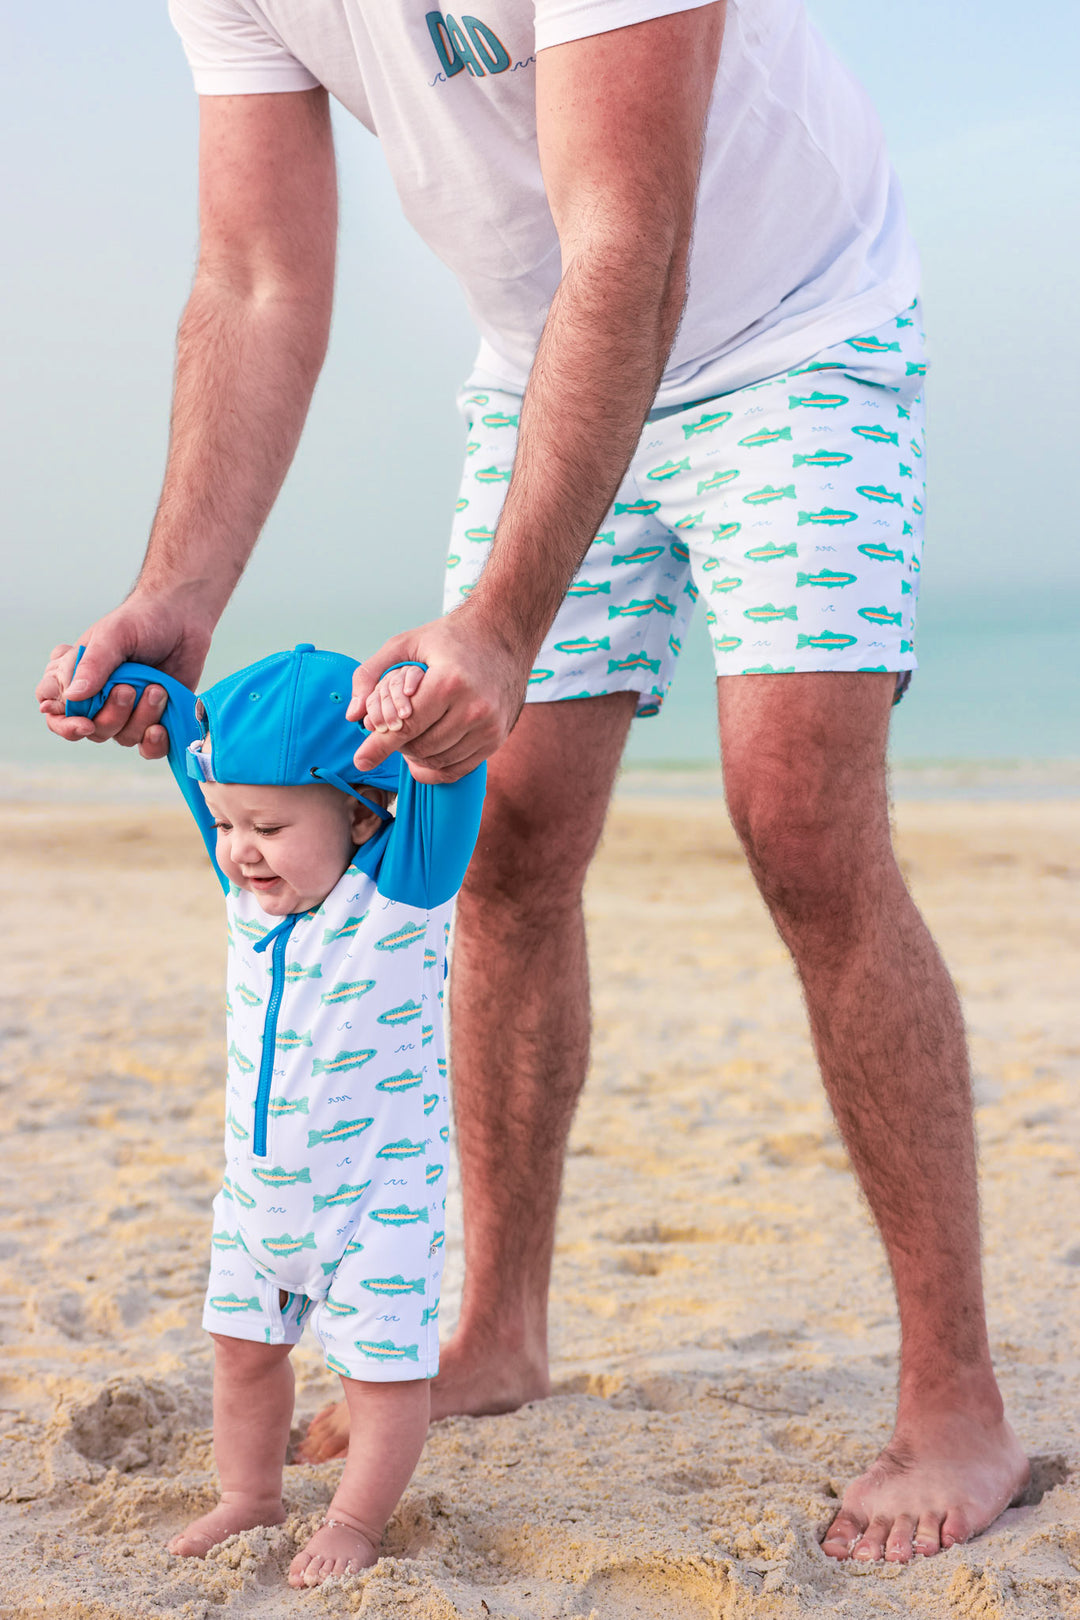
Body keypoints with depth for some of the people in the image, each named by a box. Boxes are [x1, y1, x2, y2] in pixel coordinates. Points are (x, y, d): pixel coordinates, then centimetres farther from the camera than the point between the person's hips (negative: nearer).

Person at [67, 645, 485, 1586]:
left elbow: (445, 799, -41)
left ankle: (356, 1521, 19)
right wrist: (139, 683, -1)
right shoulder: (250, 891, -4)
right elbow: (198, 742, 8)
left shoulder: (402, 893, -21)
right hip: (258, 1186, 6)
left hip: (379, 1190, -6)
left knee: (382, 1364, 1)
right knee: (243, 1346, 16)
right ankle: (250, 1497, 35)